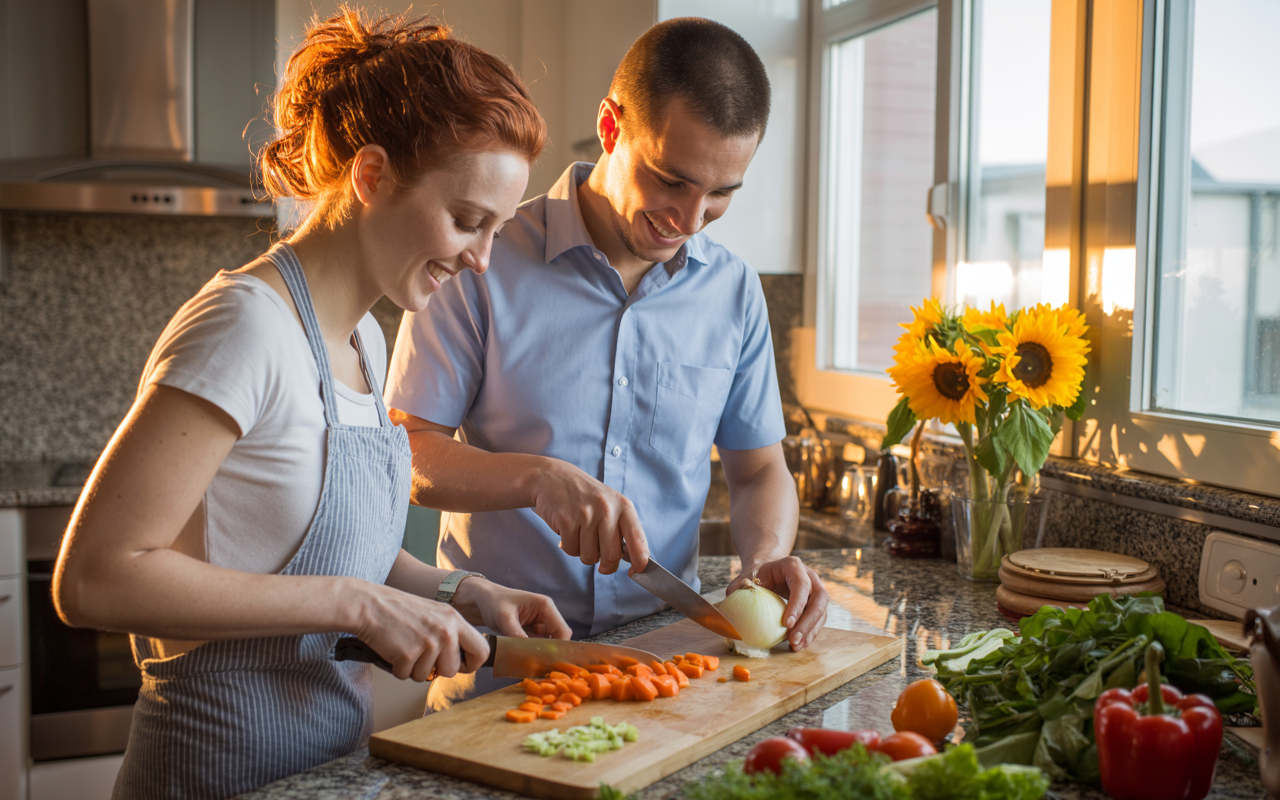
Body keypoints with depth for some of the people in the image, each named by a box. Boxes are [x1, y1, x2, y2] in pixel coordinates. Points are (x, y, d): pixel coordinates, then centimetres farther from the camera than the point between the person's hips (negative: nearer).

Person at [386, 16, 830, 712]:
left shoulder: (734, 290, 6)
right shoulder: (483, 262, -7)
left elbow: (758, 468, 14)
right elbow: (404, 452, -6)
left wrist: (768, 556, -7)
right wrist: (536, 478, -22)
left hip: (663, 651, 3)